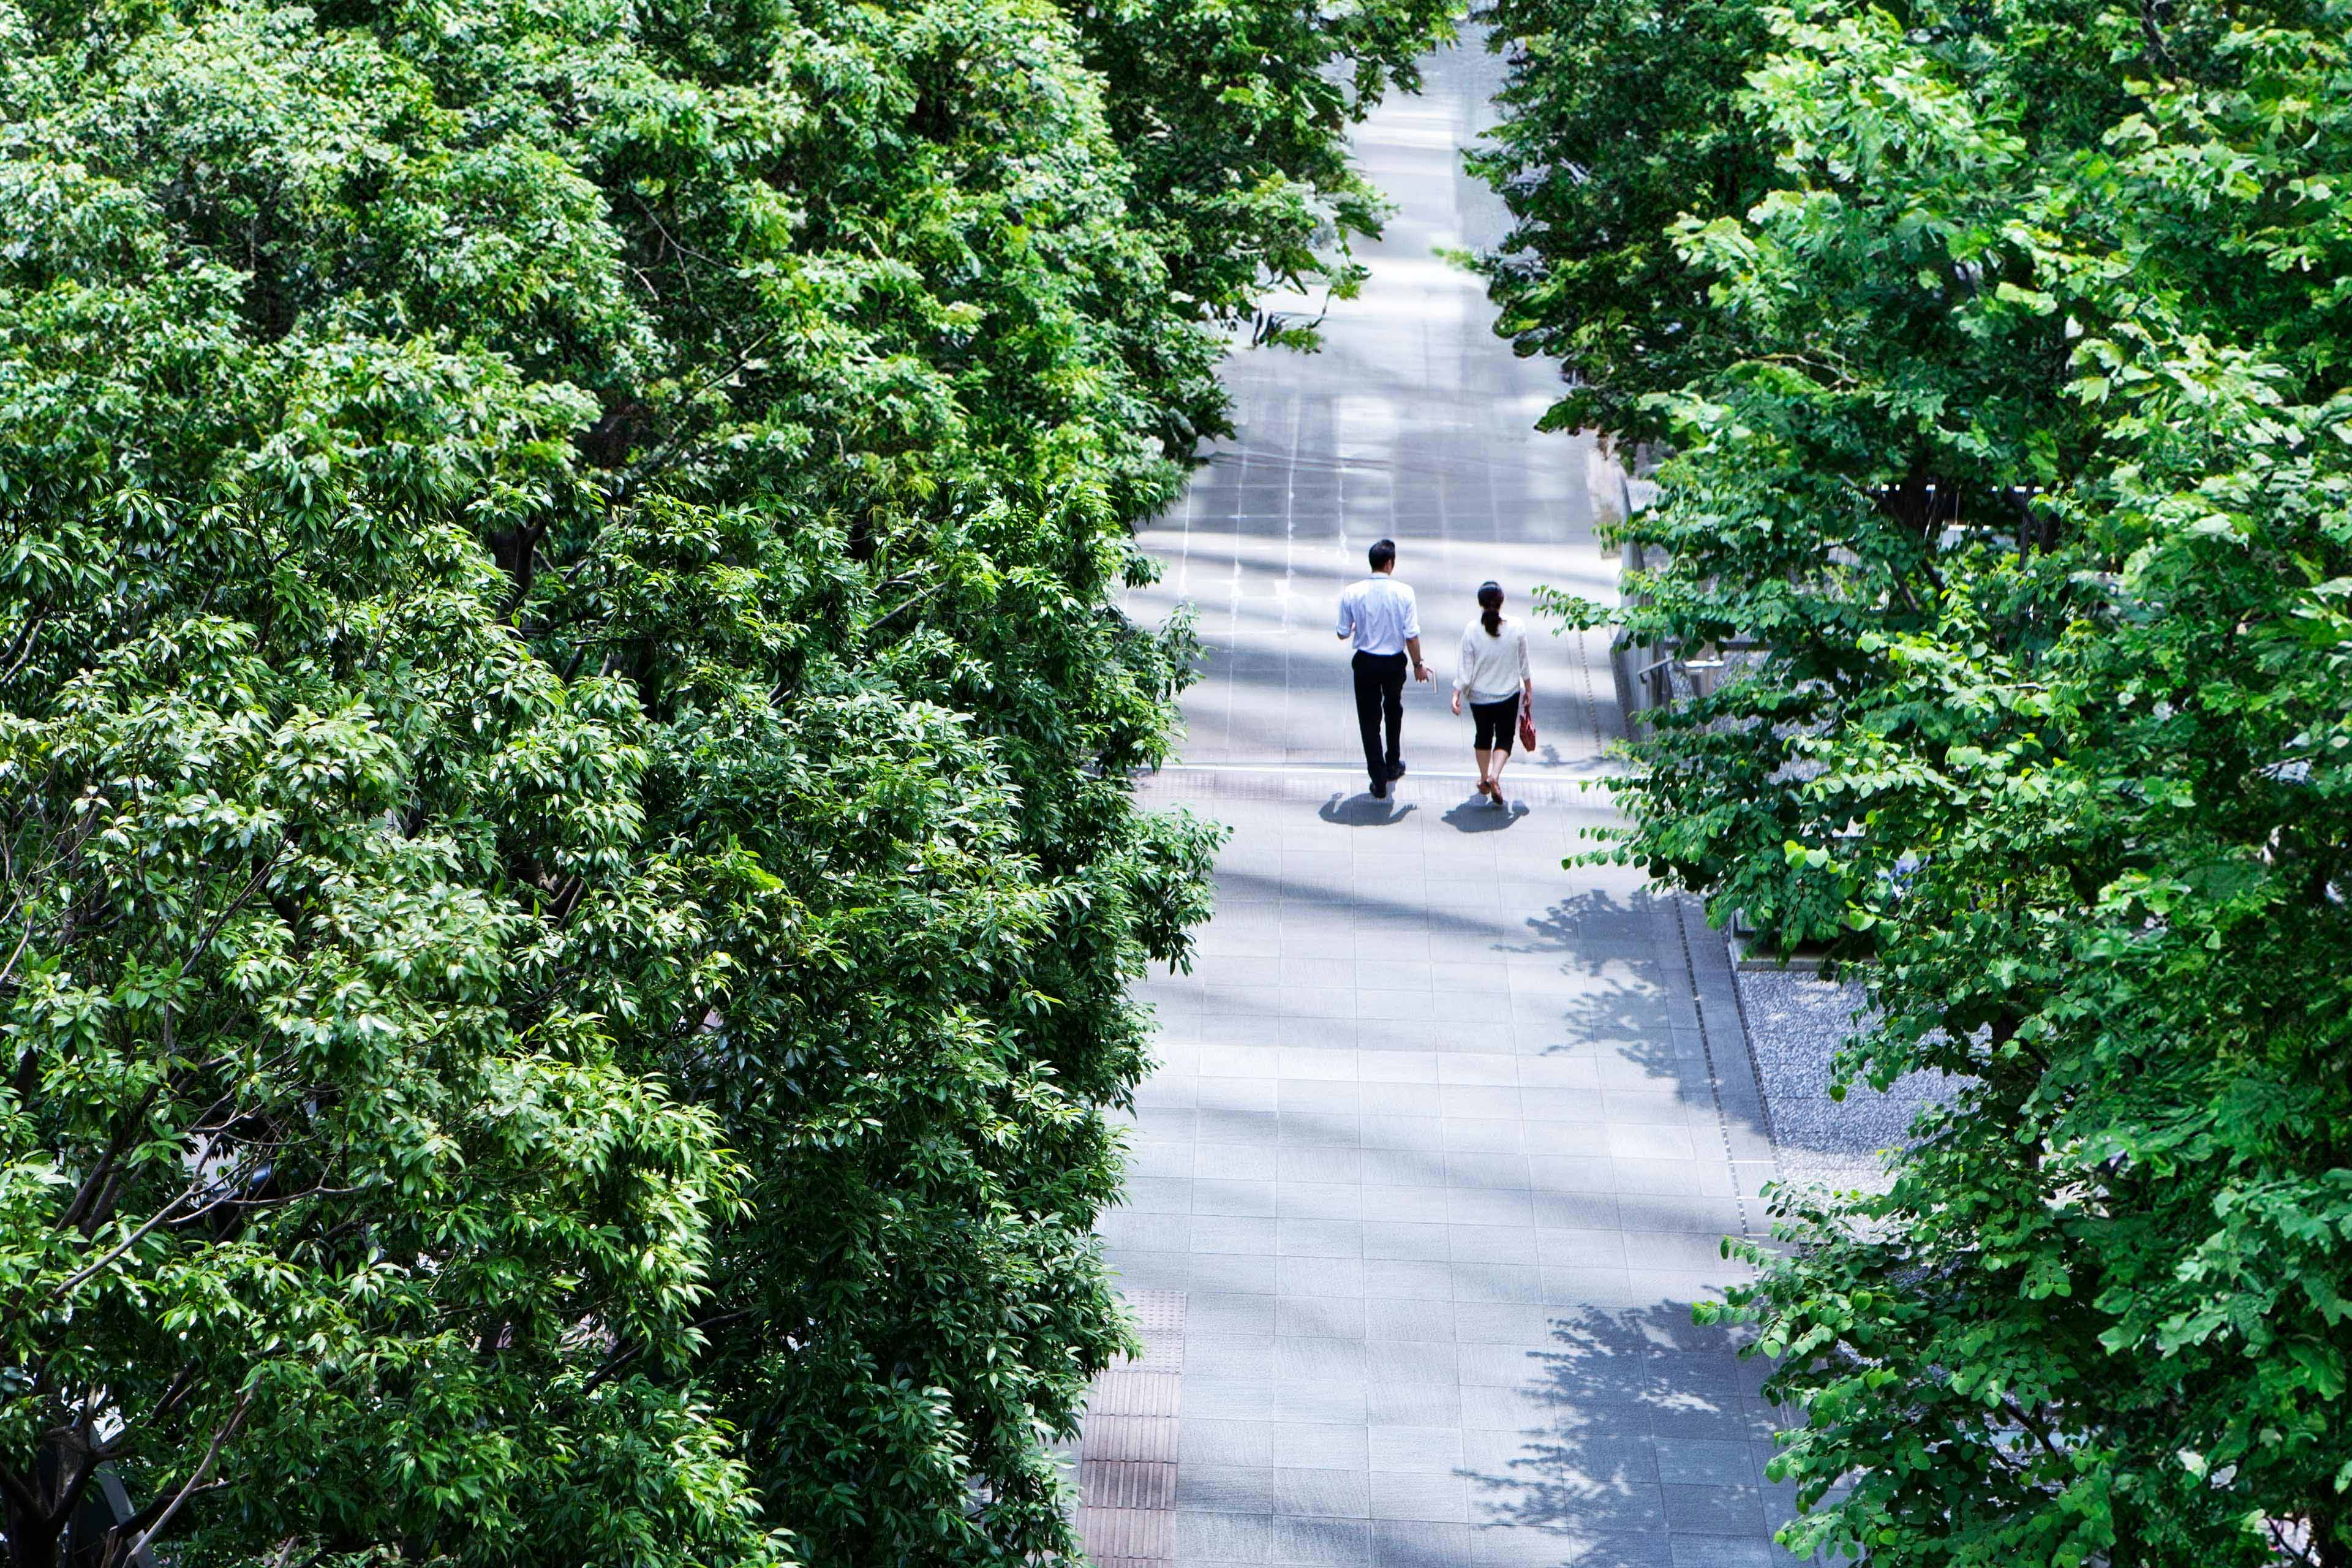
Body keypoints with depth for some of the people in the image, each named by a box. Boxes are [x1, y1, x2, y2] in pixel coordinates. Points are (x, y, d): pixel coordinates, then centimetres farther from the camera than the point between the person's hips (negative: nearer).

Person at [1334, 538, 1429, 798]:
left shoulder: (1352, 593, -12)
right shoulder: (1404, 592, -14)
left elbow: (1343, 634, -4)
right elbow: (1412, 635, -13)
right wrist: (1418, 665, 2)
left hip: (1365, 663, -1)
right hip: (1395, 663, 1)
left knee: (1369, 719, 8)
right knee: (1394, 710, 27)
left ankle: (1379, 781, 4)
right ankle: (1393, 765, 40)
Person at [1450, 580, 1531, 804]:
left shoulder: (1471, 630, -17)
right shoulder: (1517, 628, -14)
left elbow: (1466, 668, -13)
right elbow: (1524, 664, -2)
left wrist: (1457, 694, -4)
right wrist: (1529, 689, 12)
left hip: (1480, 695, 1)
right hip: (1509, 694, 0)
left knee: (1483, 735, 22)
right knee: (1505, 737, 12)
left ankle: (1484, 779, 34)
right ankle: (1495, 776, -10)